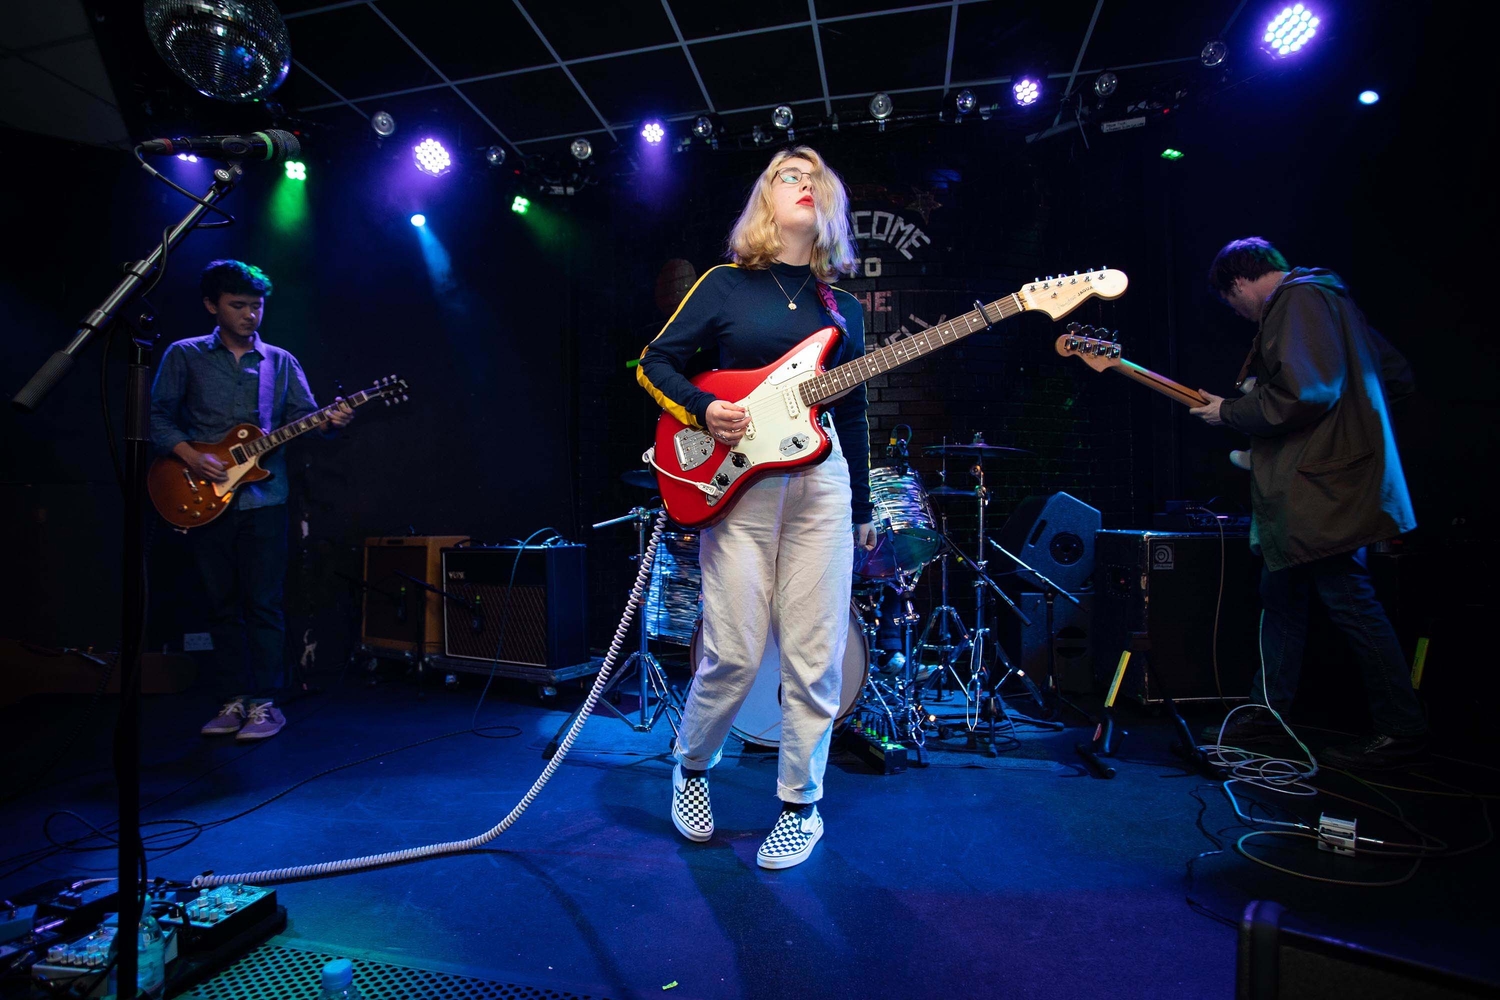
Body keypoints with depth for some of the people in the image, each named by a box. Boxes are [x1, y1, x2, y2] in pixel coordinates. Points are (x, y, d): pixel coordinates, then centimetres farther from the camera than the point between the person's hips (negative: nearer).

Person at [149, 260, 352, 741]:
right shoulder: (185, 355, 7)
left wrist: (330, 421, -19)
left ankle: (264, 701, 5)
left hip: (263, 498, -1)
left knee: (263, 603, -2)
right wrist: (190, 456, -10)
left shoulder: (280, 362, 10)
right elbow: (157, 415, 5)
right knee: (222, 604, 8)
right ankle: (233, 699, 18)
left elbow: (303, 416, 3)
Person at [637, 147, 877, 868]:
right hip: (736, 482, -3)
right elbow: (655, 362, 6)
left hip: (821, 484, 3)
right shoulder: (726, 283, 7)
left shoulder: (842, 307, 17)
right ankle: (691, 766, 28)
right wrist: (701, 410, -13)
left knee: (814, 659, 3)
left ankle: (801, 807, 22)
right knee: (734, 654, -3)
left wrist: (862, 506, 18)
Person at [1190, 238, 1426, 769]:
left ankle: (1403, 730, 11)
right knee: (1281, 597, 14)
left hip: (1323, 490, -11)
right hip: (1307, 487, 11)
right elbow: (1398, 375, 24)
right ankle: (1267, 712, 23)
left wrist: (1230, 412, -11)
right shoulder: (1322, 299, 21)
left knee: (1351, 604, -2)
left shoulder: (1298, 299, -11)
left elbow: (1301, 393, -24)